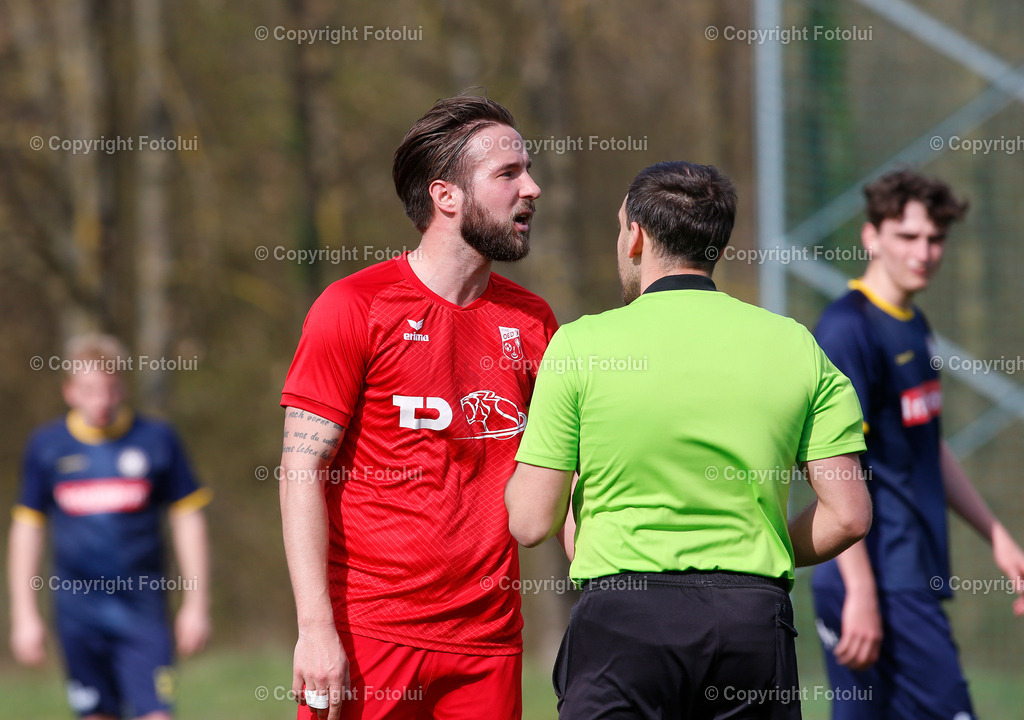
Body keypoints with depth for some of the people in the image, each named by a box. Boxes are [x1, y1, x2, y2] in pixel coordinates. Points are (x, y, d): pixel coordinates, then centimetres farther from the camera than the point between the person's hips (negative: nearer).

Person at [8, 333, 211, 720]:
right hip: (78, 609, 1)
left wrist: (195, 604, 5)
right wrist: (24, 615, 7)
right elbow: (27, 529, 10)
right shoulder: (47, 446, 4)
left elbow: (188, 519, 7)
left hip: (142, 610, -1)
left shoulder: (156, 439, 1)